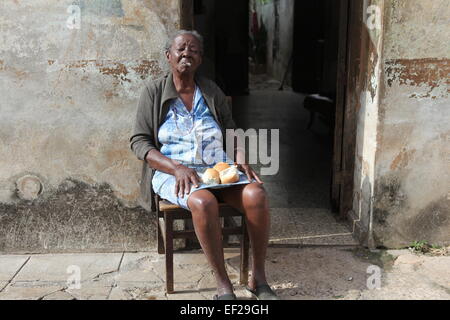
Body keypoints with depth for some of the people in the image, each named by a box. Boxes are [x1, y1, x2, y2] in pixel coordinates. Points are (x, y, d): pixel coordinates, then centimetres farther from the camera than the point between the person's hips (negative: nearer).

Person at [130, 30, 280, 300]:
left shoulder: (212, 91, 12)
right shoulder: (153, 91, 3)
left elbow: (232, 133, 16)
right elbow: (139, 142, -2)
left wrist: (241, 161, -7)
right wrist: (176, 168, -18)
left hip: (219, 167, 3)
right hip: (174, 172, -3)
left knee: (257, 195, -26)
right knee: (204, 202, -37)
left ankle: (258, 279, -11)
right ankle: (224, 286, -21)